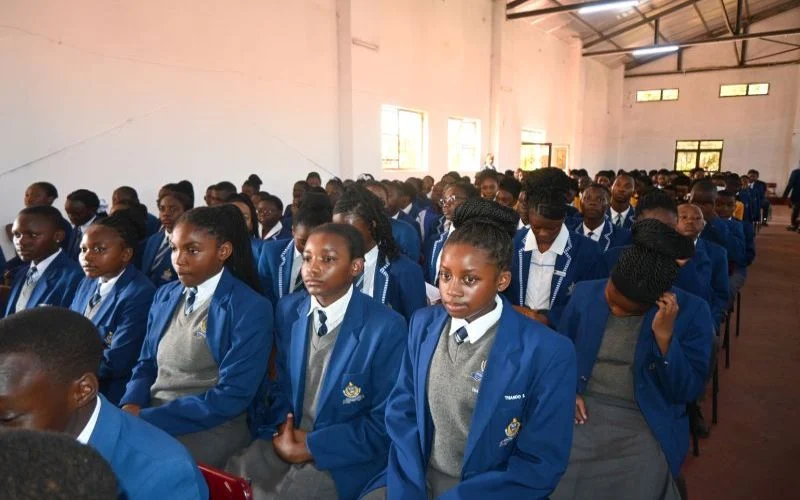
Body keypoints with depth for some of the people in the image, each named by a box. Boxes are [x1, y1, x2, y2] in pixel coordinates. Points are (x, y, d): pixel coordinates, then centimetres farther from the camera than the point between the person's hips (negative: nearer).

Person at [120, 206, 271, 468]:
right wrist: (130, 406, -7)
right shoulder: (164, 296, 10)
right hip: (146, 416, 6)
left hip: (212, 427, -6)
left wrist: (148, 417, -17)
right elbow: (146, 365, 14)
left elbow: (231, 396, -16)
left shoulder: (251, 309, -12)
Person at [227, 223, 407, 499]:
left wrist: (312, 445, -15)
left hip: (345, 457, -4)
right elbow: (280, 381, 11)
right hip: (286, 440, 5)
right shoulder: (288, 309, 0)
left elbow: (384, 422, -13)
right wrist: (283, 427, -7)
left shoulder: (387, 328, -17)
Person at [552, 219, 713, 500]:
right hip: (582, 413, 1)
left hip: (645, 427, -1)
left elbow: (688, 392, -9)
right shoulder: (585, 293, -3)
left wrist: (665, 336, -22)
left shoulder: (691, 312, -7)